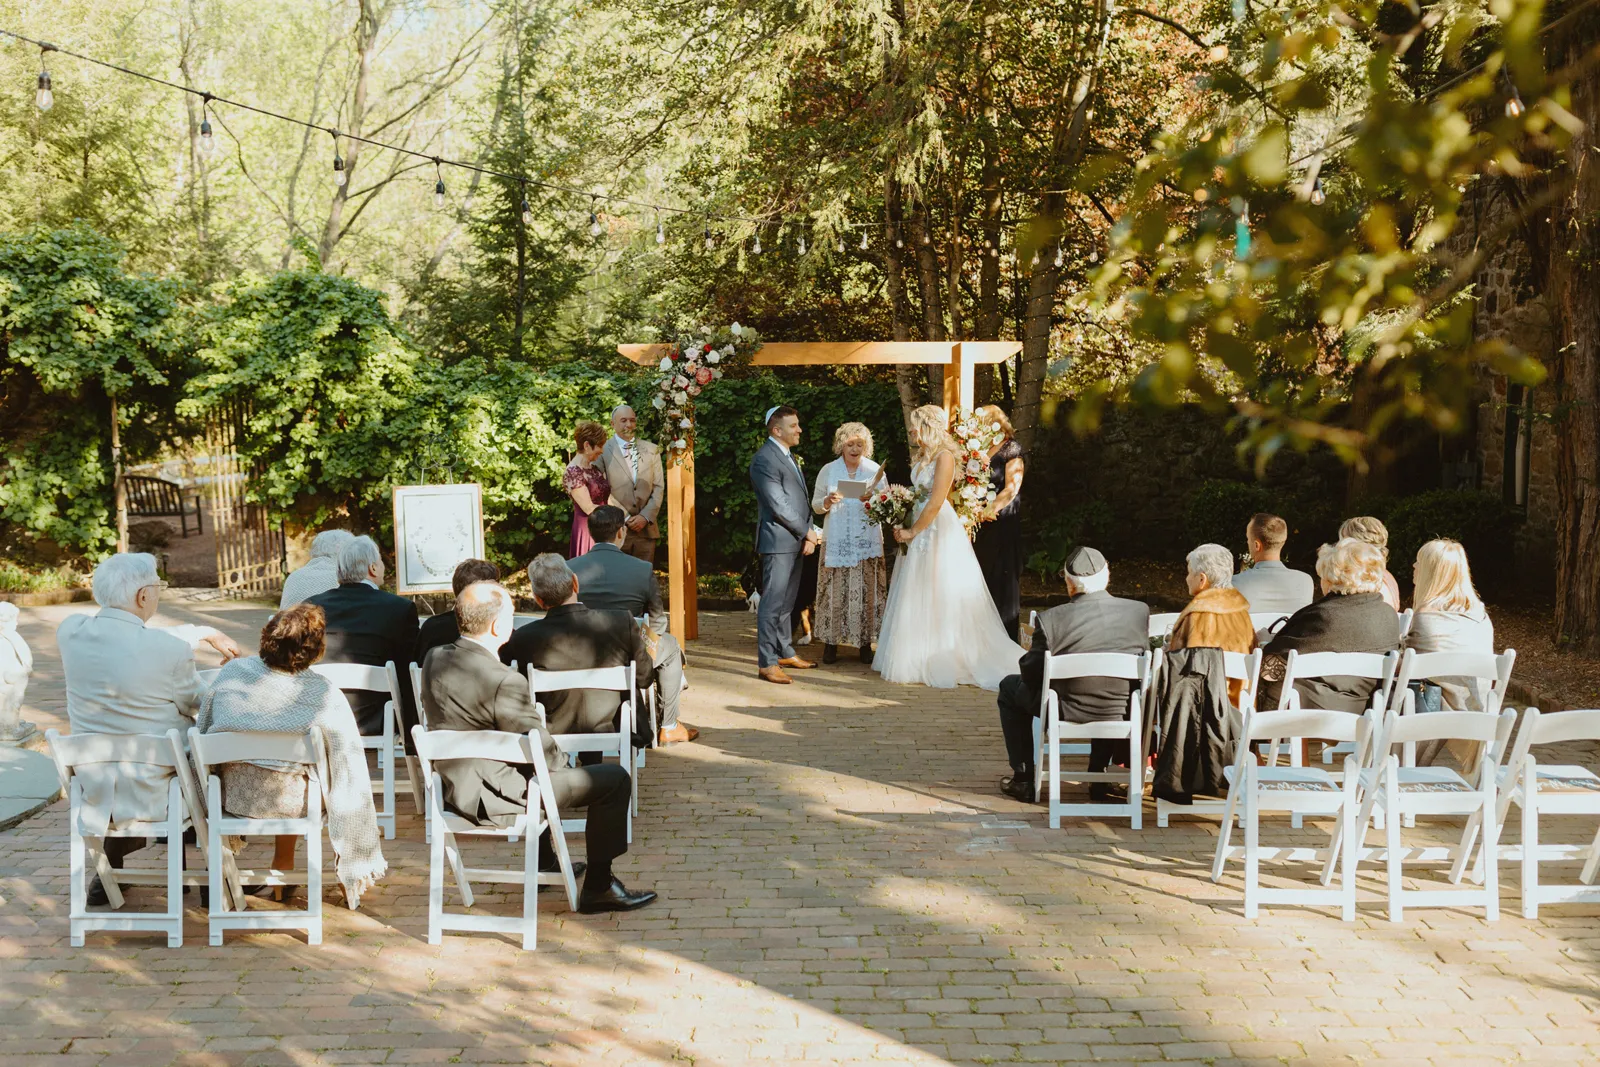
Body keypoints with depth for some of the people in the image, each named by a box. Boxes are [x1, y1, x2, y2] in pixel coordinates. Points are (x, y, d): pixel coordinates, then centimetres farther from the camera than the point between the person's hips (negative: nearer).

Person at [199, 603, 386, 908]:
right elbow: (351, 775, -14)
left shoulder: (232, 672, -13)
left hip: (232, 799, 2)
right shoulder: (326, 697, -20)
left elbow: (202, 733, 0)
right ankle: (283, 864, 40)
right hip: (289, 805, -2)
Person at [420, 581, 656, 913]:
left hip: (454, 789, 9)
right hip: (495, 800, -9)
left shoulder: (434, 659, -1)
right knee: (615, 779, -2)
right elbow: (542, 750, -19)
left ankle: (544, 863, 48)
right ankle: (598, 886, 9)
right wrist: (561, 764, 4)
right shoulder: (504, 681, -27)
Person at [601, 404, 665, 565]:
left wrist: (646, 517, -5)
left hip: (646, 527, 3)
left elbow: (658, 487, 8)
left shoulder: (651, 450, 11)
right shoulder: (603, 451, -1)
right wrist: (626, 517, -8)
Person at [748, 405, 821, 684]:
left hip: (796, 541, 9)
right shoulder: (764, 459, -14)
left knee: (787, 601, 17)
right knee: (773, 602, -8)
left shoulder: (790, 456, 17)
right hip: (778, 540, -9)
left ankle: (785, 652, 27)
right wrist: (807, 532, -10)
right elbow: (778, 505, -18)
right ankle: (766, 663, -6)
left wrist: (810, 534, 6)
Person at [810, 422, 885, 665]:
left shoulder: (875, 470, 6)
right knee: (835, 590, -3)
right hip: (836, 540, 0)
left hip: (867, 540, 0)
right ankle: (830, 642, 5)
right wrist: (828, 501, -14)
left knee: (866, 590, -3)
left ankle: (865, 643, 5)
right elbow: (815, 505, 8)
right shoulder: (828, 470, 6)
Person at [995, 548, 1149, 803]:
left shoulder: (1051, 619, -17)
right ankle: (1099, 780, 36)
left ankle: (1023, 781, 26)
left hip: (1066, 711, -3)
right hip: (1122, 713, 3)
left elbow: (1030, 673, -6)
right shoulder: (1139, 611, -8)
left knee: (1010, 687, 26)